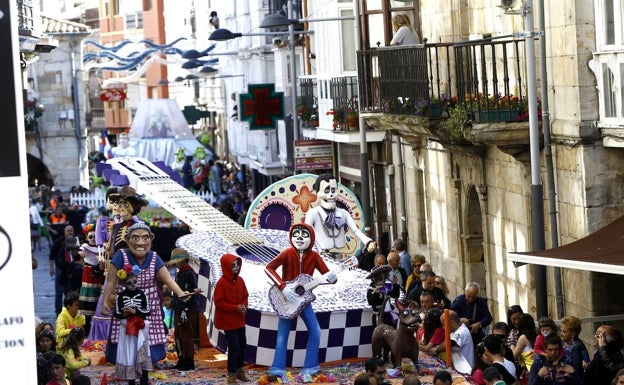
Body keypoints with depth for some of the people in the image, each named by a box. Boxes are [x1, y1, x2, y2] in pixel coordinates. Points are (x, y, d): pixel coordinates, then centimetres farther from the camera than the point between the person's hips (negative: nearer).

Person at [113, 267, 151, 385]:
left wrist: (135, 311, -16)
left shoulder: (141, 294, 0)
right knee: (129, 353, 4)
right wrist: (123, 313, -21)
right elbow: (116, 313, -1)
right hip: (126, 328, 0)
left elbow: (147, 311, -3)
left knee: (141, 353, 3)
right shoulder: (120, 296, -1)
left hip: (140, 327, 0)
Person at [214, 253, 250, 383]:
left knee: (242, 345, 14)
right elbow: (219, 302, -17)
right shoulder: (222, 283, -16)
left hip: (240, 320, 7)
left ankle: (239, 369, 29)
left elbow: (245, 296, 13)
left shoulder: (240, 280, 4)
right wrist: (235, 308, -21)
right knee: (234, 347, -6)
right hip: (228, 321, -7)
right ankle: (232, 373, 7)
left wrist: (244, 306, -8)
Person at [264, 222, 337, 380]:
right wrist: (283, 287, -29)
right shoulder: (288, 253, -16)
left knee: (315, 331, -2)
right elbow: (269, 268, -23)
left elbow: (328, 275, -6)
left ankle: (309, 369, 6)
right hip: (287, 298, -4)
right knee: (282, 335, -4)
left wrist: (332, 278, -31)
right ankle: (278, 371, -3)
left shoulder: (314, 256, -6)